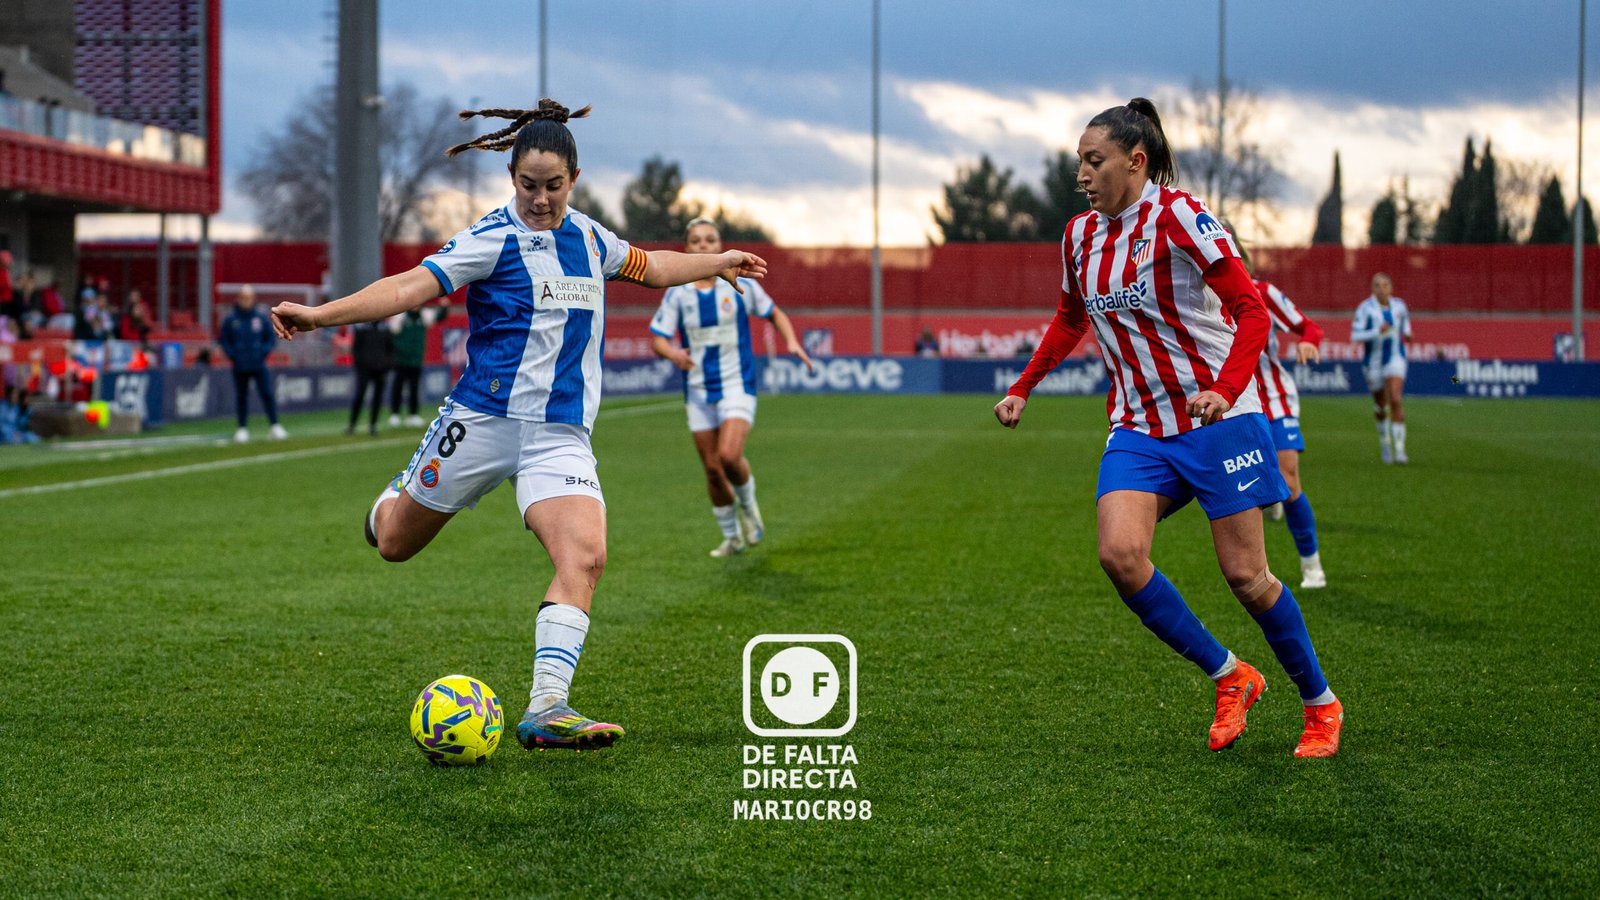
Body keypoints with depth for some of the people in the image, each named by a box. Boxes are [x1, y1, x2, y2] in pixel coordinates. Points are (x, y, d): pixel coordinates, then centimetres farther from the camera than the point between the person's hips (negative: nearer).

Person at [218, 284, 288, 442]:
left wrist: (263, 352, -4)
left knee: (267, 393, -9)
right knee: (241, 397, 6)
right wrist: (232, 355, -5)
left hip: (259, 365, -1)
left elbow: (271, 337, 9)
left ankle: (275, 426, -4)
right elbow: (223, 340, 7)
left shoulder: (262, 318, 1)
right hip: (239, 367, 1)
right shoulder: (230, 319, 0)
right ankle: (243, 428, 17)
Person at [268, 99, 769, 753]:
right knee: (394, 544, 10)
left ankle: (546, 709, -23)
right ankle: (395, 499, 49)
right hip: (484, 420, -3)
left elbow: (647, 267, 34)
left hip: (562, 435, 3)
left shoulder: (587, 237, 12)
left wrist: (718, 262, 43)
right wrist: (320, 313, -29)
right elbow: (410, 287, -17)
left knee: (584, 557, -21)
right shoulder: (495, 237, -7)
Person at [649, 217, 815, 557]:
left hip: (737, 385, -2)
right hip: (698, 391, 2)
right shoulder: (677, 294, 0)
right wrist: (673, 353, -21)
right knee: (712, 469, 4)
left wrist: (792, 342, -5)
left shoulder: (740, 285, -2)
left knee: (729, 455, -23)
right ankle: (732, 537, 23)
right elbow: (657, 338, 1)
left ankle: (748, 503, 8)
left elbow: (774, 313, 12)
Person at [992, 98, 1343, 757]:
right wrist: (1022, 389, 18)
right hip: (1138, 426, 5)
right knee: (1119, 553, -19)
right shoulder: (1081, 235, 7)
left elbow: (1251, 310, -16)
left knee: (1244, 573, -5)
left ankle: (1321, 703, 18)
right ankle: (1229, 678, -2)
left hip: (1216, 418, -5)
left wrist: (1223, 390, -31)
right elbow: (1070, 321, 26)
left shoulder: (1177, 216, -13)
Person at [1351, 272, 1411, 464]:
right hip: (1374, 361, 0)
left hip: (1395, 358, 0)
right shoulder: (1366, 308, -10)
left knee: (1395, 399, -19)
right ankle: (1384, 441, 42)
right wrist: (1377, 332, -27)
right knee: (1380, 404, 13)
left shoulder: (1399, 305, 2)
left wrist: (1407, 332, 5)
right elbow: (1355, 335, -15)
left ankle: (1399, 449, -21)